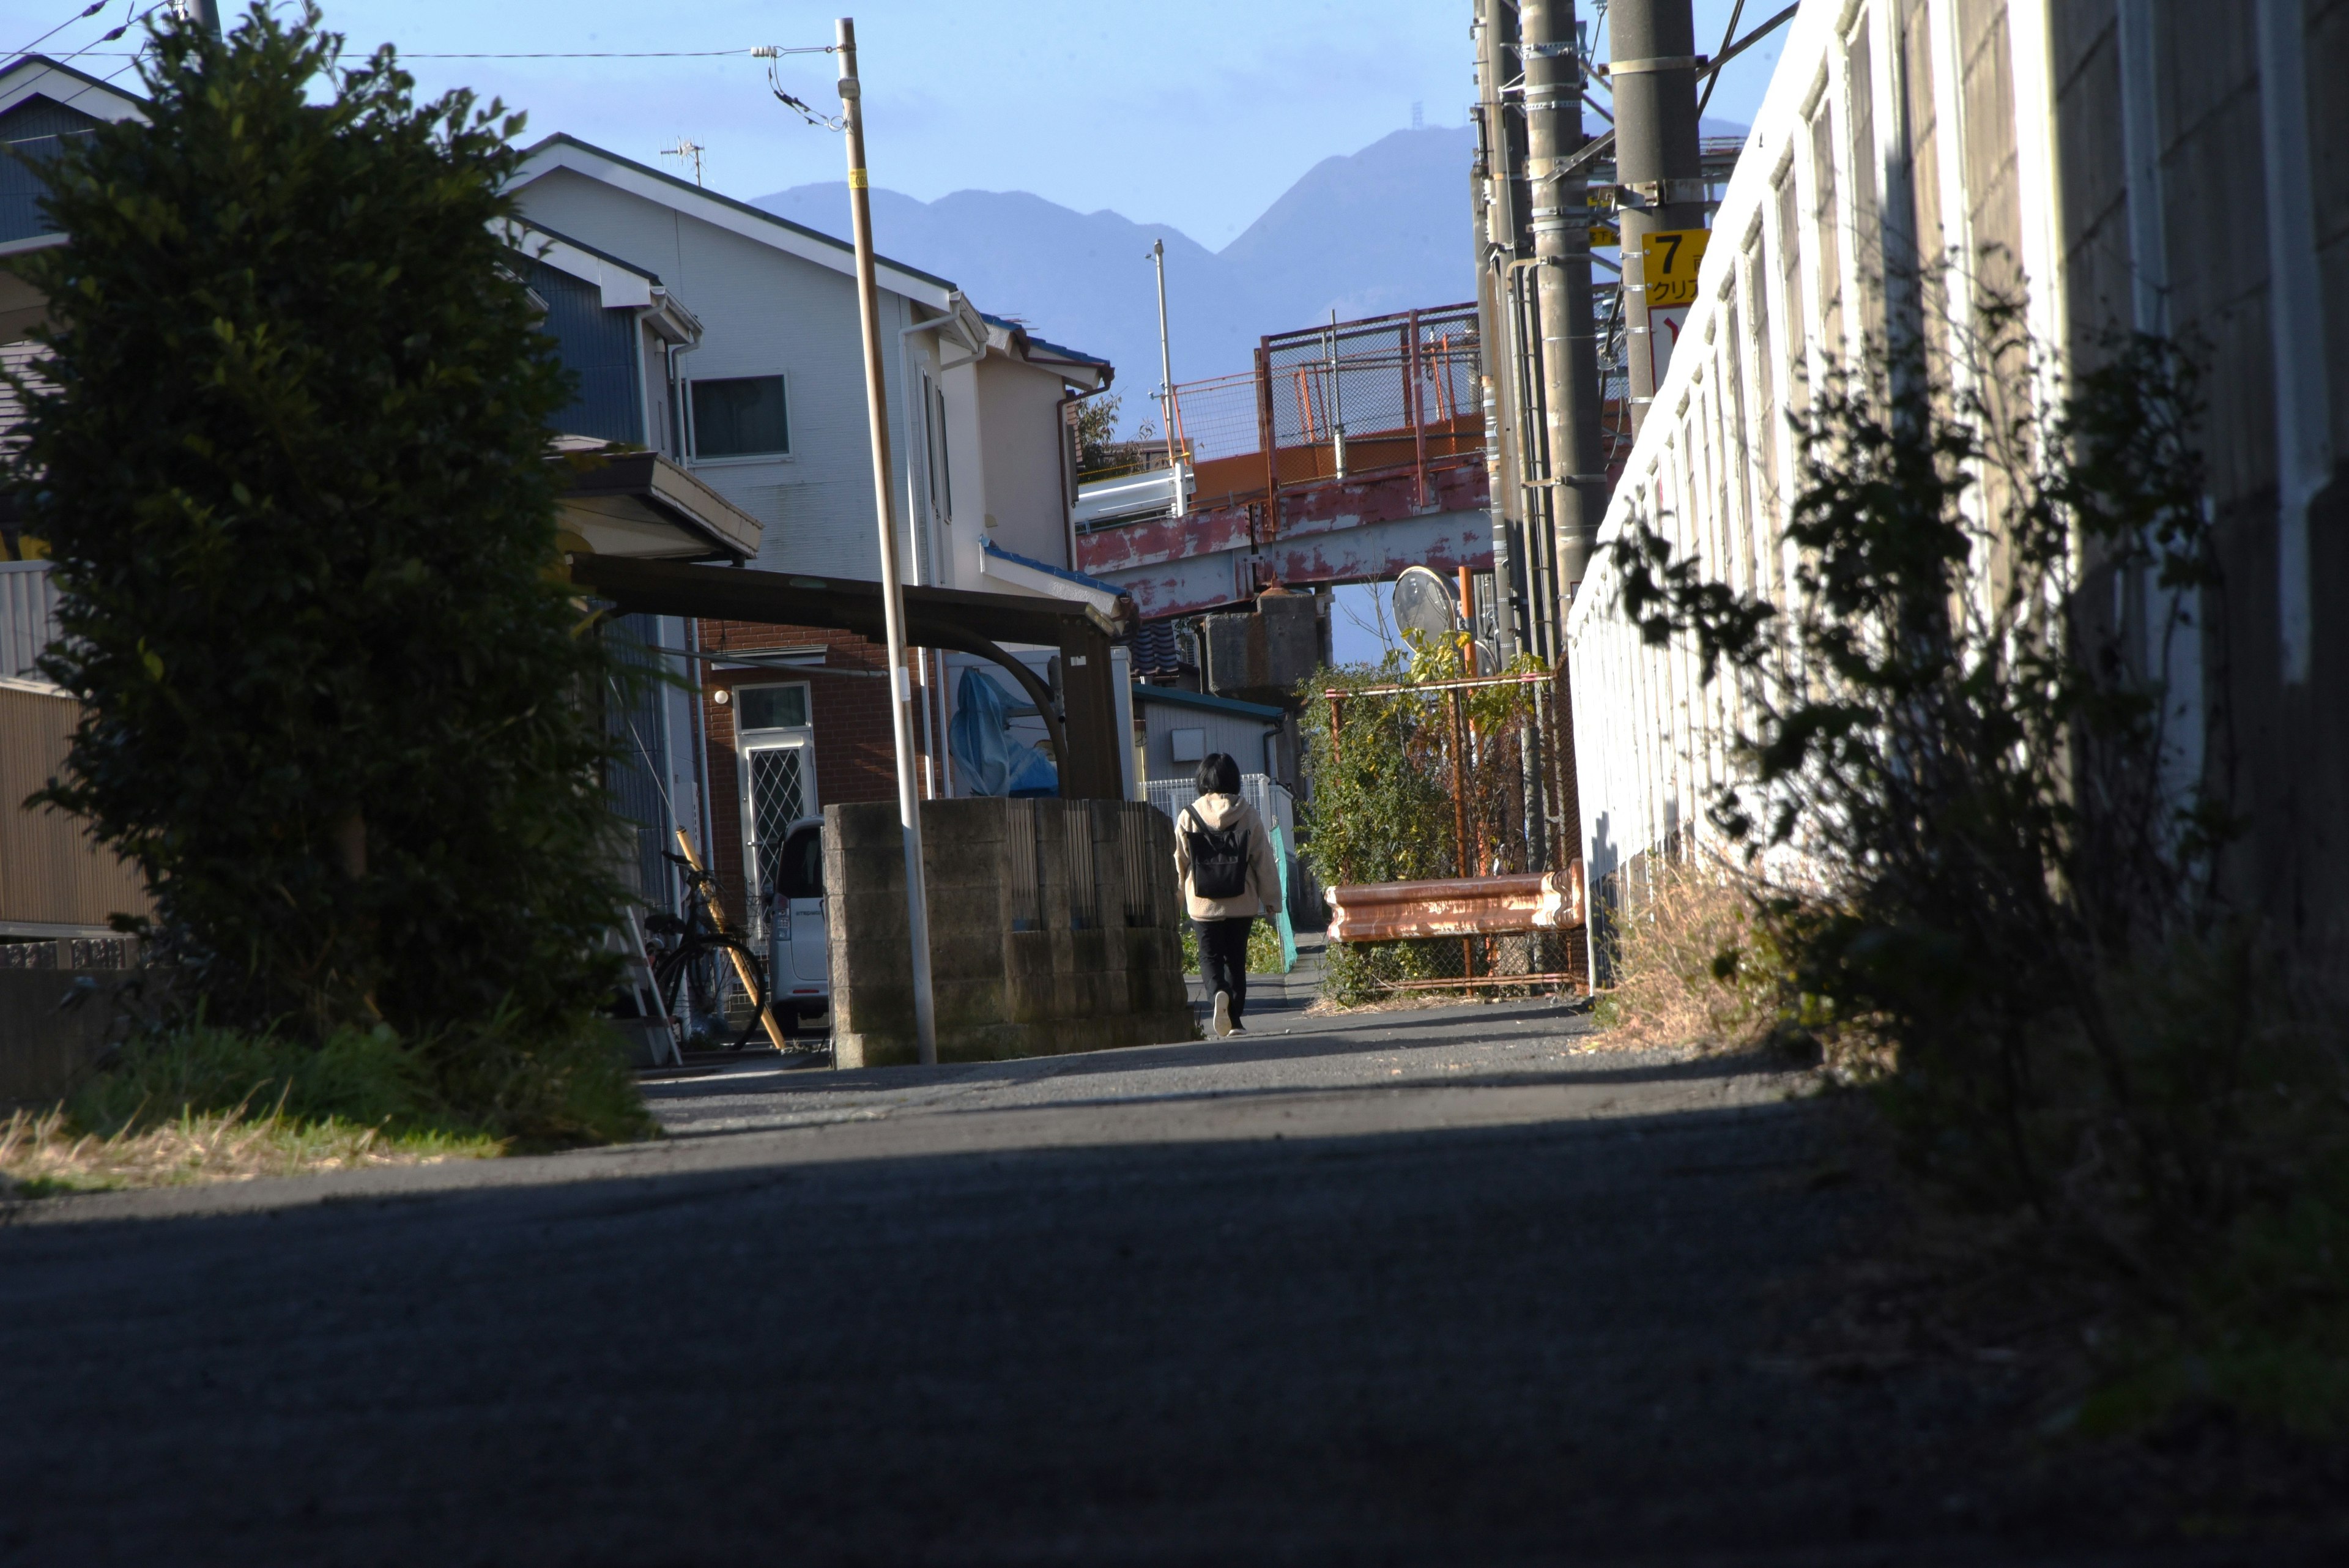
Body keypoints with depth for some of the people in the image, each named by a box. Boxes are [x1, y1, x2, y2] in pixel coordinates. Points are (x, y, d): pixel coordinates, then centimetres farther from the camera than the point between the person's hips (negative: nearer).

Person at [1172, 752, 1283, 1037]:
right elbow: (1264, 861, 0)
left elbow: (1179, 863, -1)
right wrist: (1271, 900, 9)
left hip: (1204, 904, -1)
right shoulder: (1248, 815, -3)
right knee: (1236, 959, 12)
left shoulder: (1189, 817, -5)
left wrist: (1176, 900, 14)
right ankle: (1234, 1018, 11)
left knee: (1210, 957, 5)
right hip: (1242, 904, 1)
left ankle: (1219, 992, -25)